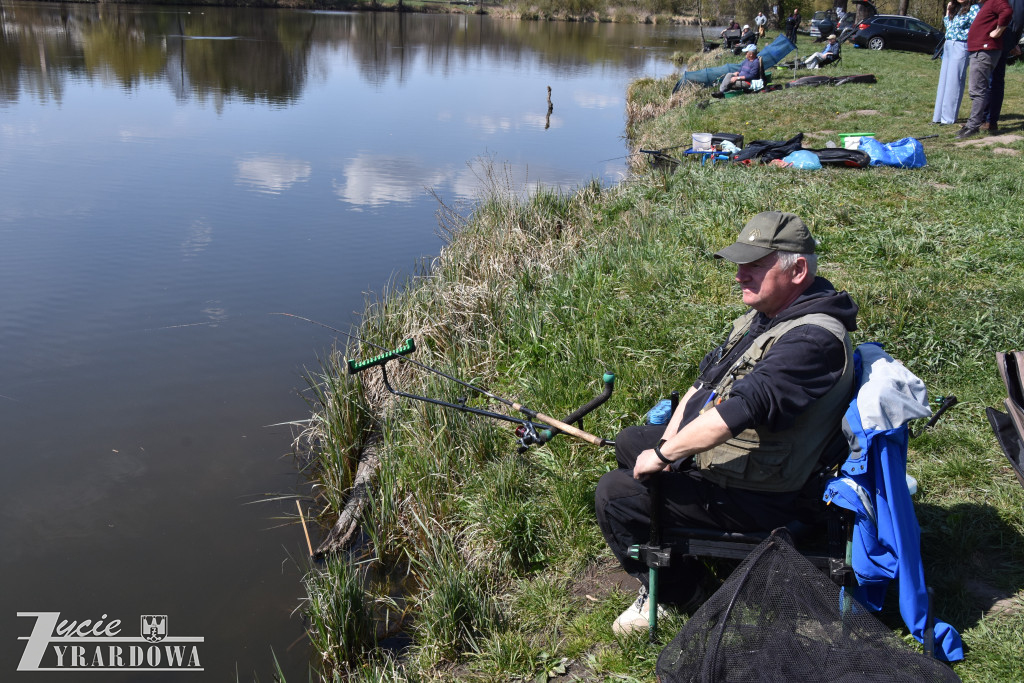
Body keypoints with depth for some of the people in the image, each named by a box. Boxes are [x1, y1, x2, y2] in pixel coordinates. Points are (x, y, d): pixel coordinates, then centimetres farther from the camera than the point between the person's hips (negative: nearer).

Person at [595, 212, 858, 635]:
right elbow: (706, 378, 11)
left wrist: (662, 455, -23)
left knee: (615, 493, -13)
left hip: (752, 496, -10)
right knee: (629, 443, 22)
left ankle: (675, 591, 10)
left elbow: (738, 411, -34)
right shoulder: (766, 315, 5)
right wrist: (668, 441, -1)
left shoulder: (812, 338, -28)